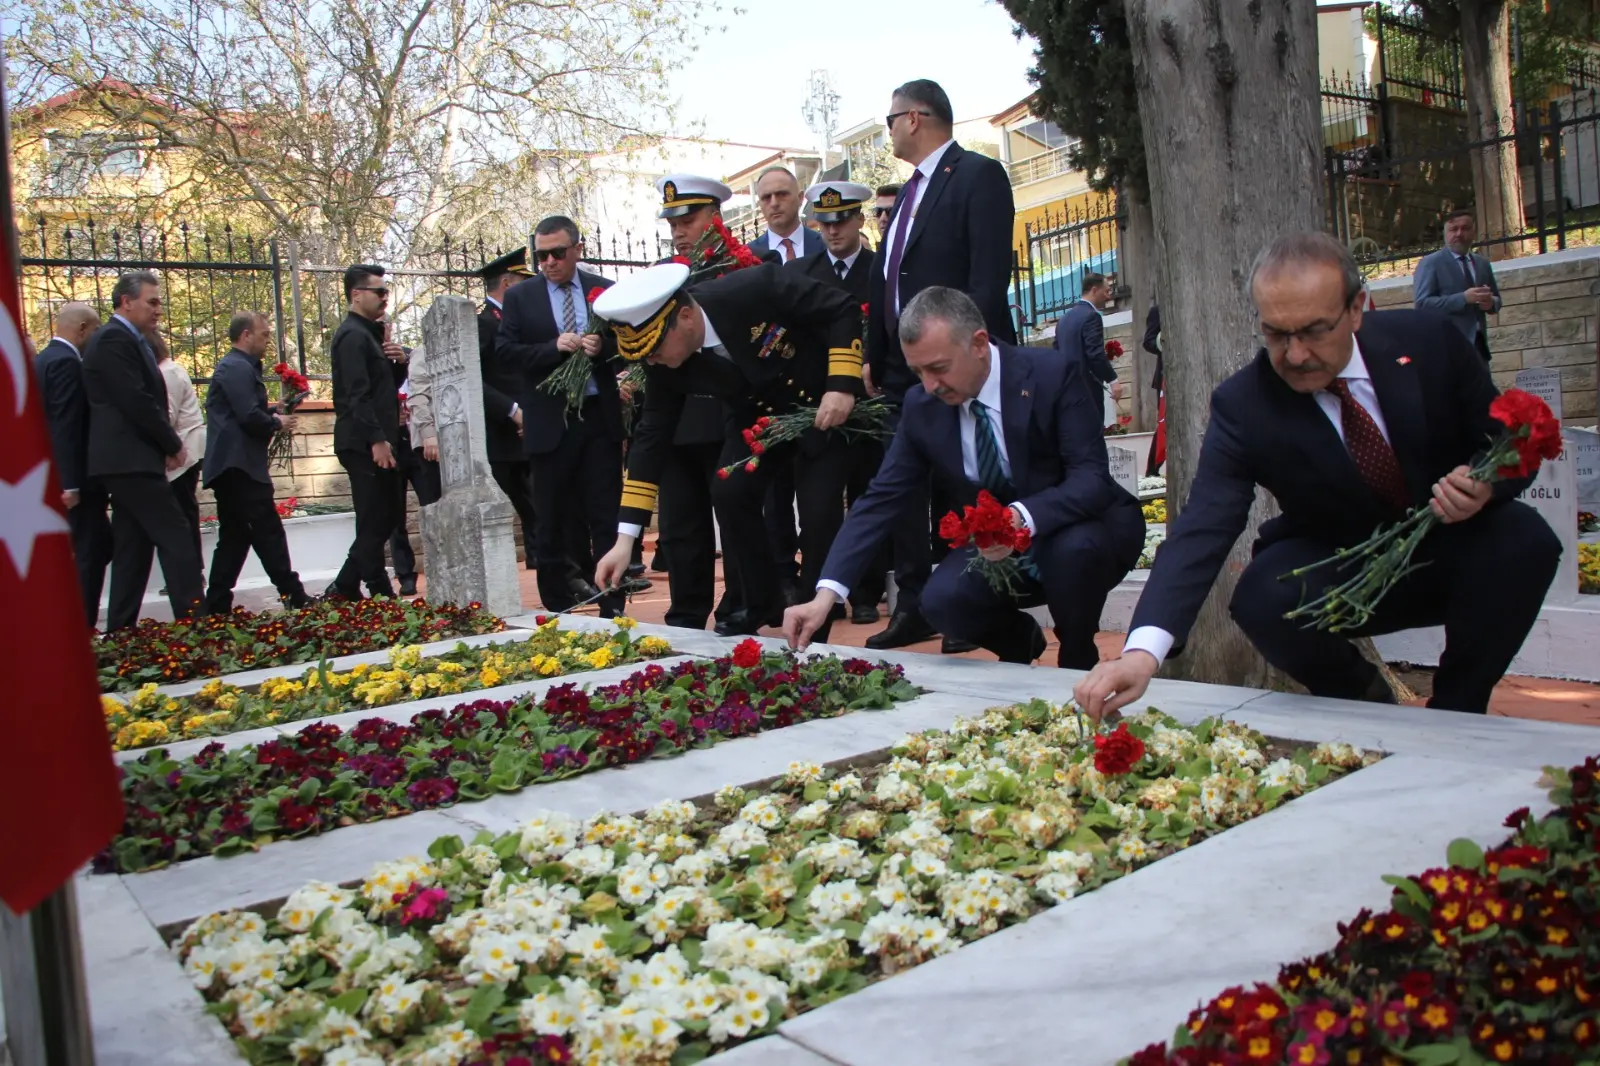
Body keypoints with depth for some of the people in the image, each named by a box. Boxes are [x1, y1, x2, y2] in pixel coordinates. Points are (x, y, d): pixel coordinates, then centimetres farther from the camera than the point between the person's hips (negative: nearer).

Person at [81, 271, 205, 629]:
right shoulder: (114, 339, -11)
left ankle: (121, 632, 15)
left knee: (133, 548, 11)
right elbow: (136, 401, -19)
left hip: (127, 461, 10)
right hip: (130, 460, -10)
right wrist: (173, 445, -9)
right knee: (175, 537, -11)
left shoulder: (126, 340, 20)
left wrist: (166, 444, 4)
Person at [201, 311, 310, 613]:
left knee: (234, 537, 11)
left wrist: (273, 413, 9)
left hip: (231, 466, 11)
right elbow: (250, 417, -21)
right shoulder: (238, 368, -12)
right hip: (240, 465, -11)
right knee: (268, 533, -8)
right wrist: (278, 423, -5)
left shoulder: (235, 366, 22)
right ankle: (293, 595, -6)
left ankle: (216, 605, 13)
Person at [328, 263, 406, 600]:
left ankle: (344, 589, 19)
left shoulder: (370, 333, 19)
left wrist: (400, 359, 4)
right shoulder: (353, 336, -12)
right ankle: (381, 594, 4)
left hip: (376, 441, 10)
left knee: (388, 518, 12)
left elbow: (382, 383, 24)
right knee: (375, 522, -4)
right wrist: (377, 440, -24)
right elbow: (357, 393, -20)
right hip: (365, 444, -10)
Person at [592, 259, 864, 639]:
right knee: (731, 493, -11)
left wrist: (842, 386, -34)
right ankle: (761, 604, 9)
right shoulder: (665, 365, -20)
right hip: (759, 416, 4)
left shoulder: (758, 288, -35)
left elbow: (844, 309, -25)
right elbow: (651, 438, -16)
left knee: (818, 511, -13)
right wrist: (625, 539, -19)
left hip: (823, 404, -4)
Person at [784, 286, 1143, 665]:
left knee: (1072, 549, -36)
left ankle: (1078, 663, -4)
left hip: (1082, 536, -3)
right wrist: (826, 594, -21)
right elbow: (881, 499, -10)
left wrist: (1024, 518, -46)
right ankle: (1018, 638, 12)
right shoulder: (922, 406, -8)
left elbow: (1092, 478, -25)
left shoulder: (1054, 375, -20)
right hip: (998, 548, 3)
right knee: (942, 601, -24)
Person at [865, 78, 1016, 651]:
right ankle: (914, 605, 15)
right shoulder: (910, 190, 20)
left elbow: (990, 275, -15)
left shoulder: (979, 175, -5)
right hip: (903, 369, 8)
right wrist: (875, 357, 14)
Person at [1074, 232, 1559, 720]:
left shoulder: (1428, 341, -14)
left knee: (1523, 538, -29)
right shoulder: (1242, 405, -21)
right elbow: (1204, 528, -32)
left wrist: (1485, 485, -28)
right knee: (1263, 597, -31)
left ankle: (1456, 707, -5)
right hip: (1338, 577, -1)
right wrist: (1142, 651, -47)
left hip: (1452, 556, 2)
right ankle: (1362, 700, 3)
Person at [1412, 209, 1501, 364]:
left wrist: (1491, 302, -1)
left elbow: (1496, 299, 24)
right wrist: (1463, 298, -20)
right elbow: (1422, 303, -12)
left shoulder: (1483, 263, 18)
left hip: (1478, 344, 6)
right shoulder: (1430, 263, -1)